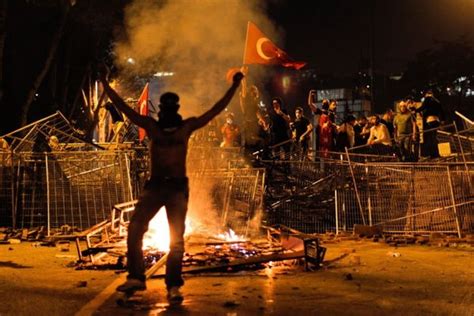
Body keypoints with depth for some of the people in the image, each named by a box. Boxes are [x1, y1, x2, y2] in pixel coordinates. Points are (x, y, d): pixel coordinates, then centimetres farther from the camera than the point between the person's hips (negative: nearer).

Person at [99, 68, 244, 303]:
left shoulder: (187, 126, 6)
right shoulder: (151, 125, 8)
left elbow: (215, 110, 6)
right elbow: (123, 107, 9)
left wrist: (234, 87, 4)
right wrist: (105, 83, 8)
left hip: (178, 188, -1)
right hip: (154, 186, 2)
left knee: (176, 239, -4)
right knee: (134, 229, -10)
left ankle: (173, 287, 1)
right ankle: (136, 278, 1)